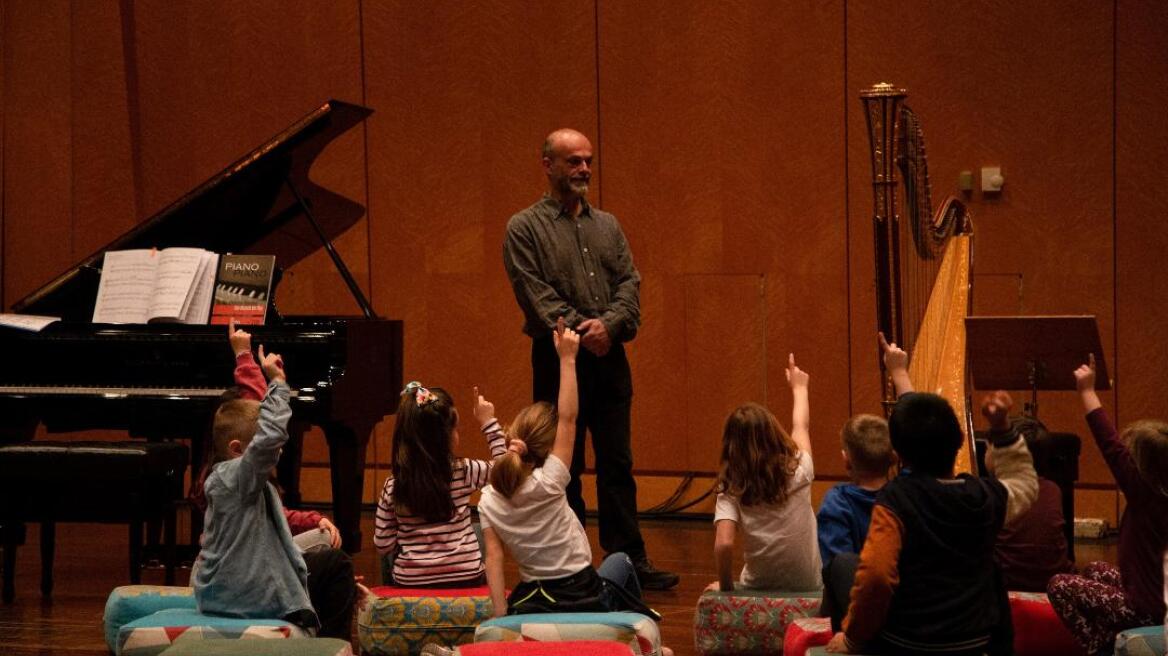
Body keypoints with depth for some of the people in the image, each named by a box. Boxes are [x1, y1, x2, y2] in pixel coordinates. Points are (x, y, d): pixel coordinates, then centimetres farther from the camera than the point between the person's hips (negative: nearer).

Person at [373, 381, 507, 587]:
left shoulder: (393, 486, -6)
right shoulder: (463, 472, -9)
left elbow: (383, 544, -2)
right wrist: (489, 424, 11)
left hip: (410, 581, 1)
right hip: (465, 578, -1)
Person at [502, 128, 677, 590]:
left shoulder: (607, 225, 15)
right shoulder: (525, 228, -1)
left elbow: (629, 282, 6)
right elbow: (535, 294, -10)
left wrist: (608, 324, -12)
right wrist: (578, 330, -18)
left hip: (609, 357, 5)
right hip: (559, 359, -5)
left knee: (618, 465, 6)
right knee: (562, 468, 2)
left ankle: (629, 560, 9)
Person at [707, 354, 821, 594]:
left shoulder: (731, 490, -12)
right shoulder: (798, 471, -7)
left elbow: (723, 544, -24)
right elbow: (801, 427, 13)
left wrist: (725, 587, -6)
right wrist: (799, 387, 32)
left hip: (758, 588, -1)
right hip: (809, 586, 1)